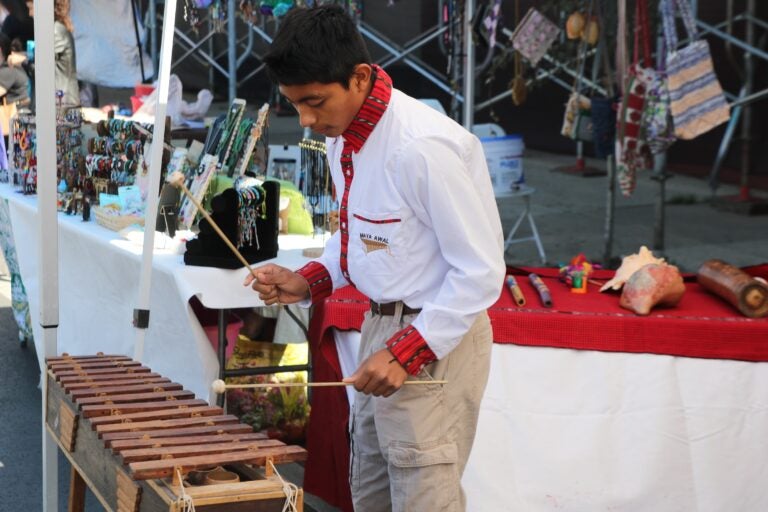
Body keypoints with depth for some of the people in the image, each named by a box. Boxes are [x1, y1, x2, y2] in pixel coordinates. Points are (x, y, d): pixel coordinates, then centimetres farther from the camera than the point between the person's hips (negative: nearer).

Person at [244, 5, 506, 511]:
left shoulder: (425, 147, -26)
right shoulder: (344, 136, 2)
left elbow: (482, 271, -22)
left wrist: (409, 353, -24)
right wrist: (310, 281, 1)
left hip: (435, 340, -9)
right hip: (381, 325, 9)